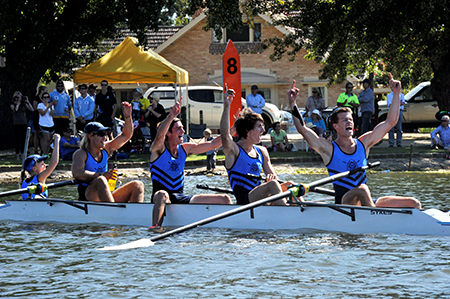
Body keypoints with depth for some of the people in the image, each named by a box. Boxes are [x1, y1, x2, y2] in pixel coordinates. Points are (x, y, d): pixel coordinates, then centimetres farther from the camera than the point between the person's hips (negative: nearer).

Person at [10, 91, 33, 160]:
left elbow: (31, 109, 1)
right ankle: (17, 155, 4)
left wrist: (27, 102, -5)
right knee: (17, 139, -2)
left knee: (23, 139, 3)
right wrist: (18, 103, -9)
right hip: (16, 124, -3)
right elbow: (15, 110, -16)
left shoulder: (24, 104, 9)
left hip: (24, 123, 3)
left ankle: (22, 154, 11)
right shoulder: (12, 104, 3)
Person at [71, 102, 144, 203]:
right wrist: (102, 175, -23)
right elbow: (77, 173, -21)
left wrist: (127, 117, 5)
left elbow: (126, 136, 20)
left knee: (138, 185, -8)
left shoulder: (105, 149, 16)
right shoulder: (81, 154, -3)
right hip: (87, 197, -7)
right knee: (100, 180, -38)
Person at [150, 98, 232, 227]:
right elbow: (160, 135, -30)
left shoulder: (185, 149, 12)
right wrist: (171, 116, -46)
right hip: (160, 197, -7)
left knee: (224, 199, -1)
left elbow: (213, 144, 11)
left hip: (181, 198, 7)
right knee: (162, 195, -44)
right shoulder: (159, 149, -6)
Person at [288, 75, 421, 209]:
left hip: (368, 203, 5)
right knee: (362, 189, -39)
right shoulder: (329, 149, 0)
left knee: (413, 204, -10)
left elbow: (390, 122, 15)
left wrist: (396, 93, 10)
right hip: (343, 204, -5)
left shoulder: (363, 143, 13)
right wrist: (292, 103, -16)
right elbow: (302, 129, -10)